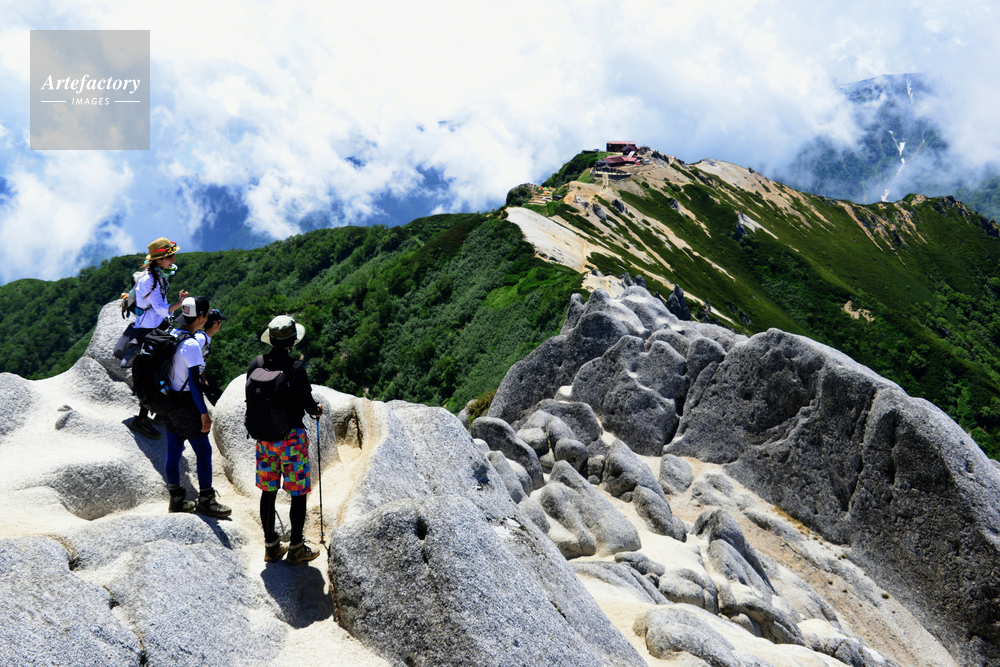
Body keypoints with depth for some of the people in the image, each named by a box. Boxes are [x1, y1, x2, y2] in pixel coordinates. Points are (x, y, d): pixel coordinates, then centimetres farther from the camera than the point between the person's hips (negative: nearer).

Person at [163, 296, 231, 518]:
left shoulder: (171, 334, 4)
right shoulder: (191, 344, -21)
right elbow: (194, 383, -21)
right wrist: (204, 412, -17)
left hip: (168, 401, 9)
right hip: (184, 405, -9)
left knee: (174, 449, 14)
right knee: (203, 450, 1)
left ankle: (177, 499, 24)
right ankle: (206, 501, 8)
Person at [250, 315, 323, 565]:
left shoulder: (256, 364, -3)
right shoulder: (296, 368, -19)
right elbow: (308, 403, -13)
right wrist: (317, 409, 9)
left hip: (264, 436, 6)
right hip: (292, 436, -5)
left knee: (268, 491, 14)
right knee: (298, 493, 7)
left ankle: (271, 546, 25)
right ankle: (296, 548, 15)